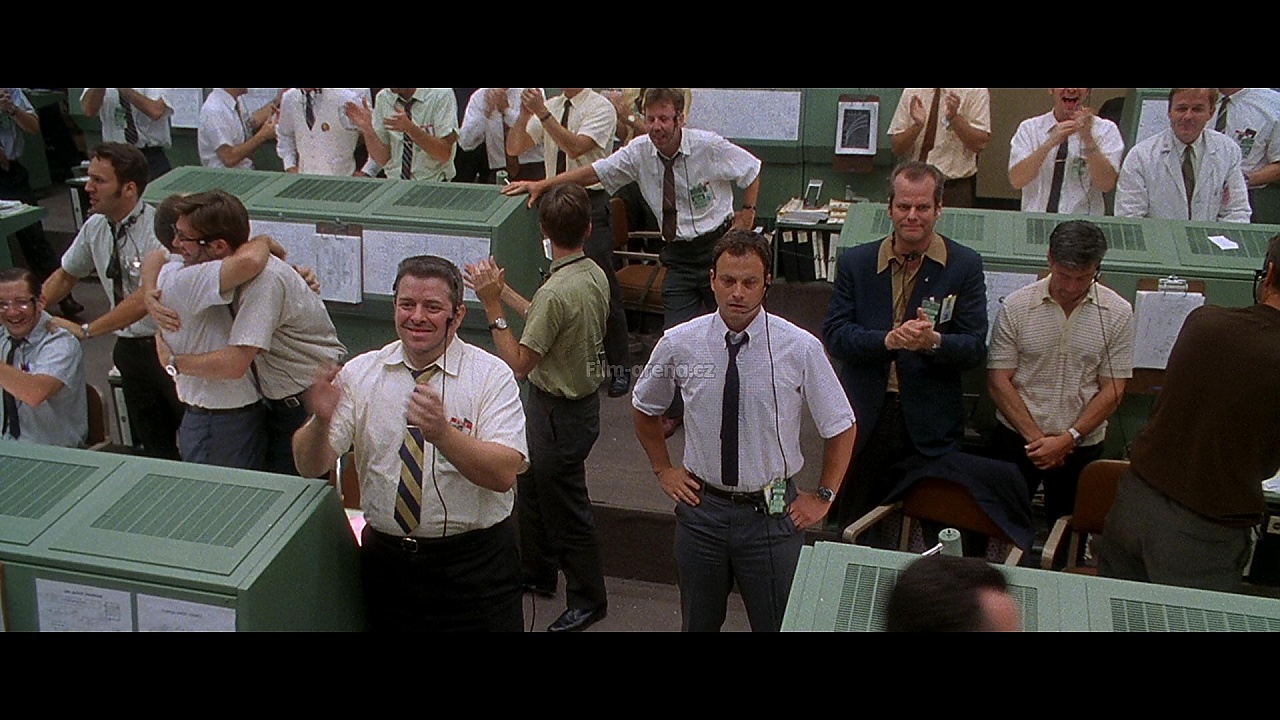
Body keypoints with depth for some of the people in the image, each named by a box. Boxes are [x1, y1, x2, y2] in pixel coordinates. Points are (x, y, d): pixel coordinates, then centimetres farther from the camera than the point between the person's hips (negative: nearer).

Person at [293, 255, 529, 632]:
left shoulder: (491, 375, -9)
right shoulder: (360, 372, 0)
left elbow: (504, 474, -21)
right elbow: (310, 467, -5)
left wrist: (442, 432, -36)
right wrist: (321, 420, -26)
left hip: (475, 564, -2)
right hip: (385, 557, 3)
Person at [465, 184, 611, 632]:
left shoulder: (556, 292, -29)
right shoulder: (595, 275, -2)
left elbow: (519, 363, -24)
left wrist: (492, 305, -20)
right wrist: (503, 289, 13)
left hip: (558, 413, -10)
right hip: (581, 398, 10)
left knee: (566, 509, 8)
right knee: (531, 489, 26)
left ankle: (587, 600, 25)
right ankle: (537, 572, 45)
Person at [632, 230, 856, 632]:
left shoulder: (800, 349, -15)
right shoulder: (679, 343, -9)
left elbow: (842, 428, 0)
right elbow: (644, 409, 12)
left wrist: (823, 497, 1)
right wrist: (663, 470, 9)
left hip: (772, 513, -2)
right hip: (701, 506, 2)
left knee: (779, 624, 13)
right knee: (698, 623, 20)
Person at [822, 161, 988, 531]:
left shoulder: (965, 266, 1)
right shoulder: (855, 263, 5)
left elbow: (976, 348, -3)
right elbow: (833, 334, -2)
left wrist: (934, 341, -24)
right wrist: (887, 339, -20)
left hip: (931, 428, -1)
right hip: (865, 420, 1)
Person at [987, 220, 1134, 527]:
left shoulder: (1118, 314, -4)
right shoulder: (1016, 306, -5)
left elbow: (1112, 390, -4)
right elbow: (998, 380, -6)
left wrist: (1068, 439, -13)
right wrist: (1036, 438, -12)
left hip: (1081, 446, 1)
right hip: (1018, 439, 0)